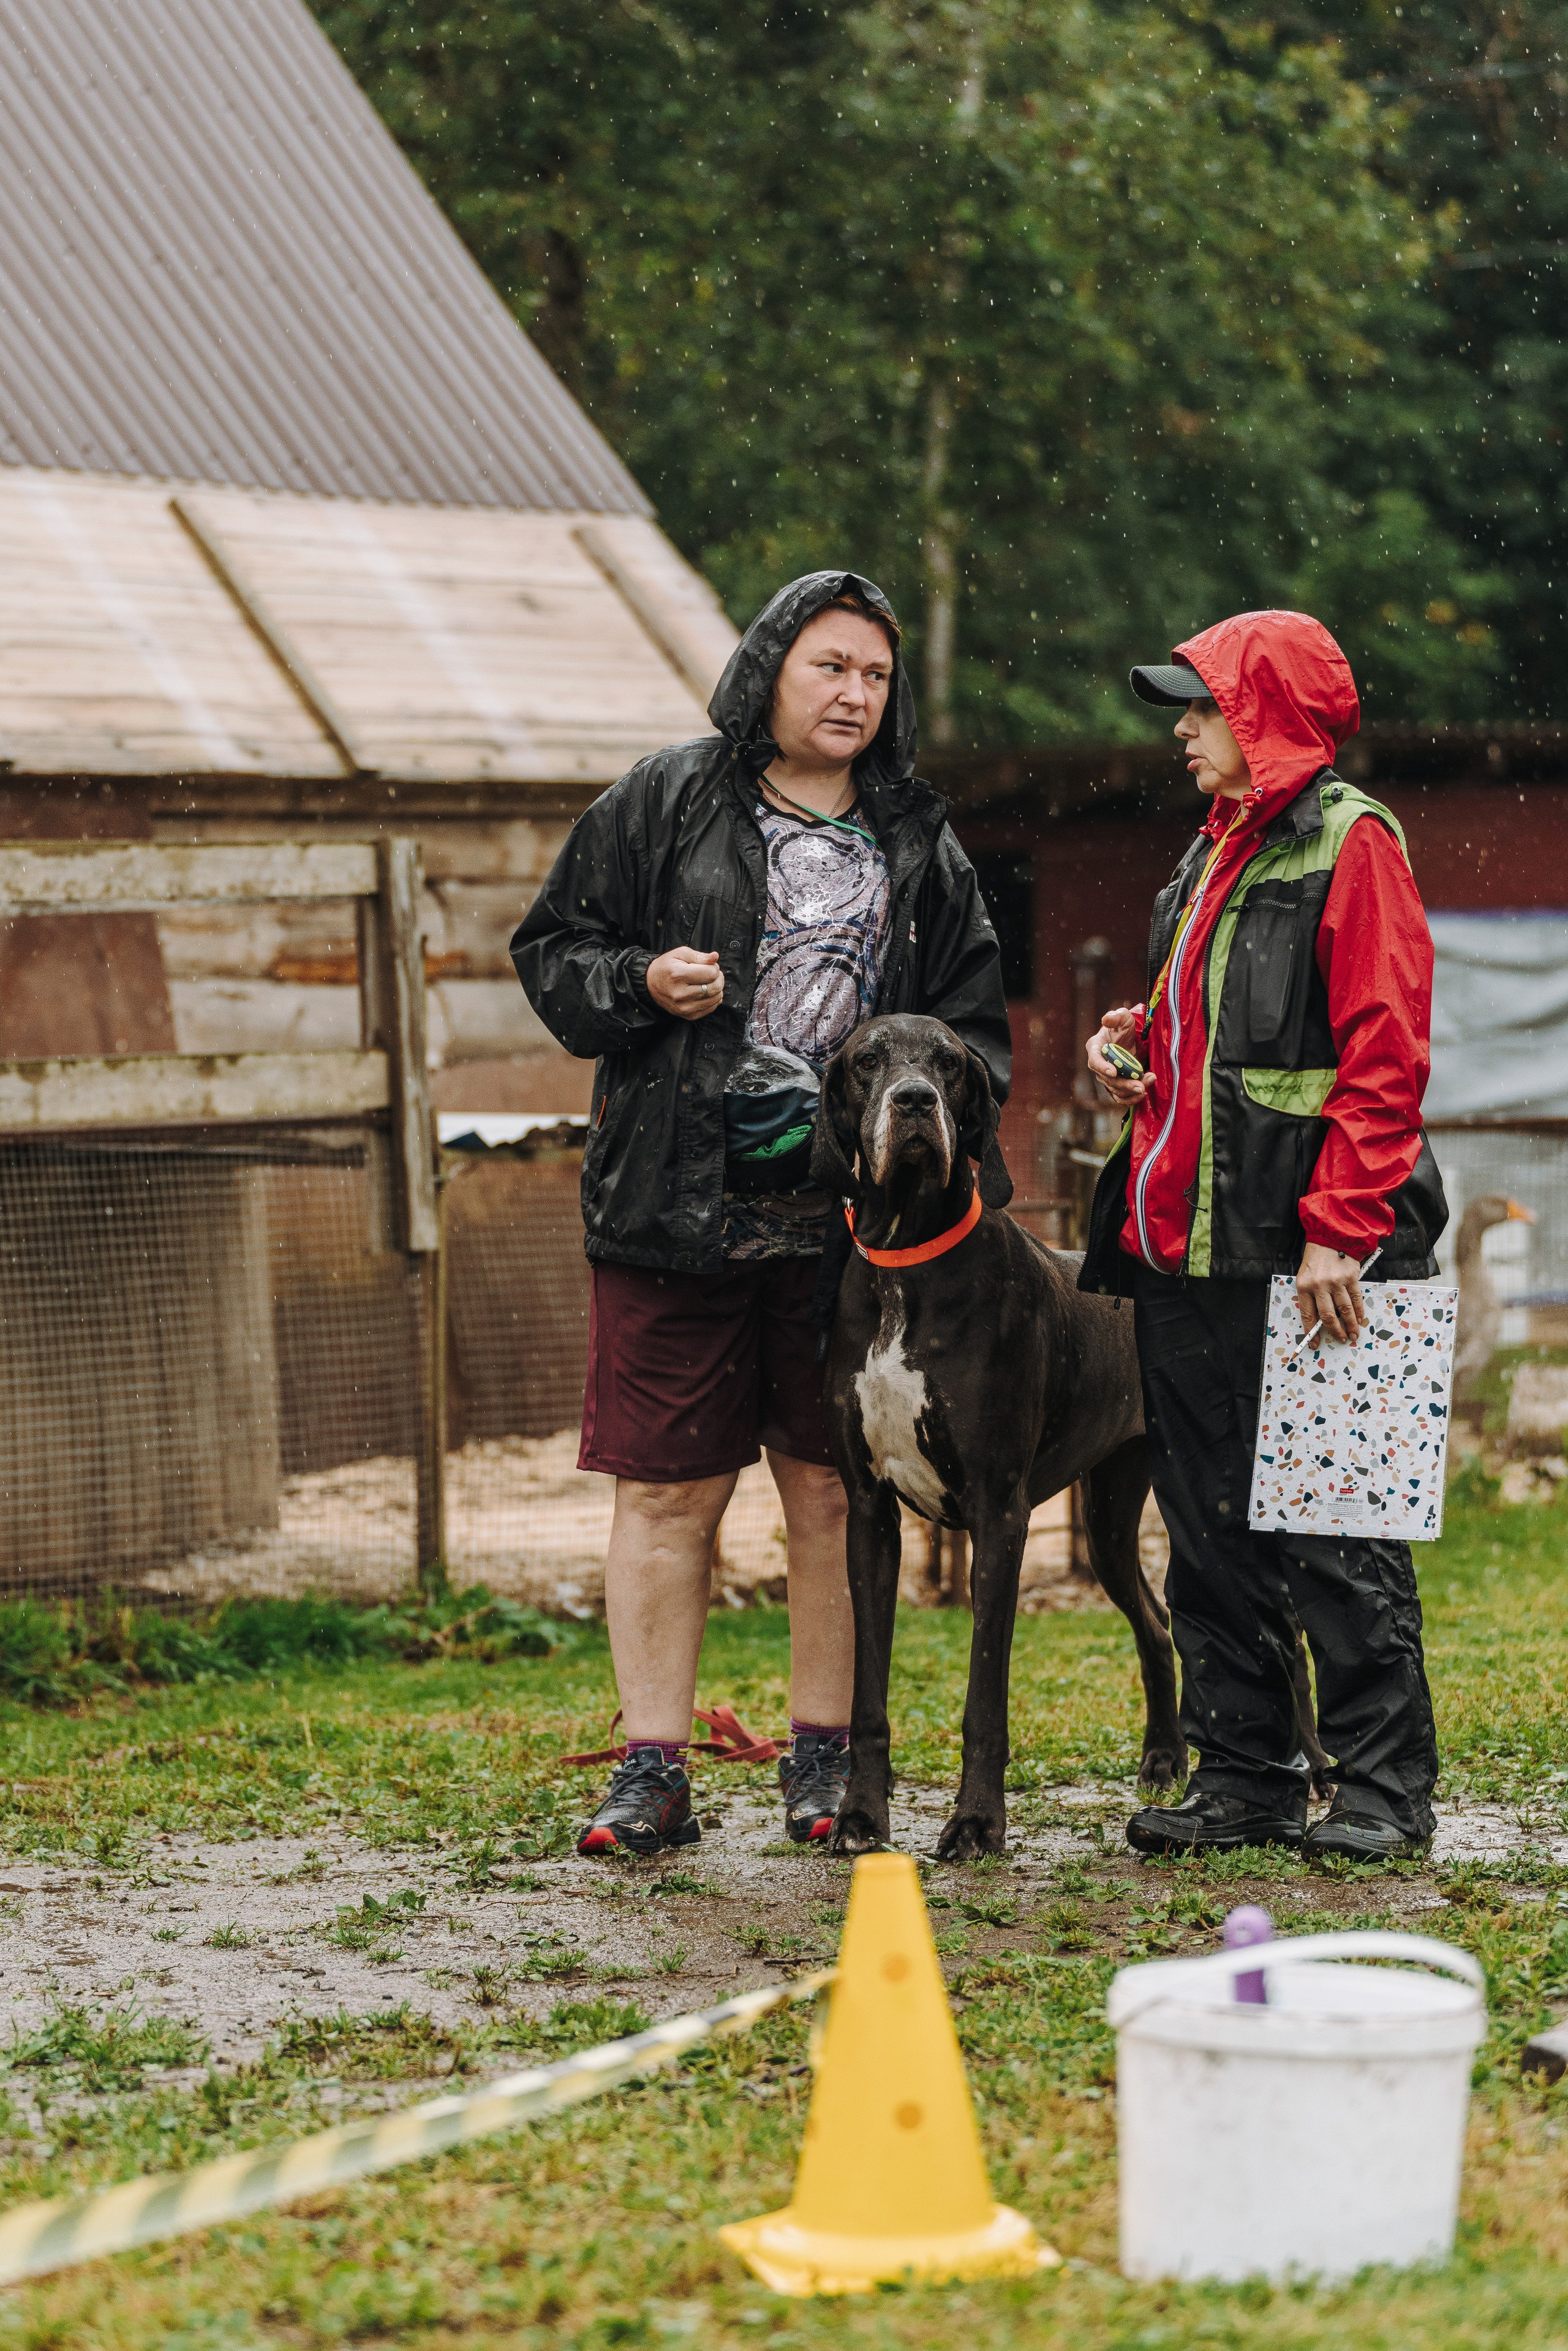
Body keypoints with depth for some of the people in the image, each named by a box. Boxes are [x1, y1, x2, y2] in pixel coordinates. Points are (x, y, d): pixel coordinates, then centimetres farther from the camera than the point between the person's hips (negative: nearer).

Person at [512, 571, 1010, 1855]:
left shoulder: (920, 846, 13)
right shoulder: (661, 805, 5)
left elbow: (975, 1019, 17)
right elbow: (552, 952, 7)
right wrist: (642, 982, -12)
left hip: (850, 1219, 2)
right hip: (677, 1212, -2)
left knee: (835, 1492, 5)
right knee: (666, 1493, -1)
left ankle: (824, 1758, 16)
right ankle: (654, 1770, 5)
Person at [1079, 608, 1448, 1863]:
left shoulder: (1350, 842, -7)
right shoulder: (1216, 853, 20)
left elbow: (1384, 1052, -14)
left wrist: (1339, 1230, -20)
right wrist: (1137, 1040, 9)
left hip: (1301, 1250, -9)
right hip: (1187, 1244, 9)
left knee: (1330, 1527, -6)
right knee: (1209, 1525, 9)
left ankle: (1384, 1790, 1)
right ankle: (1244, 1776, 15)